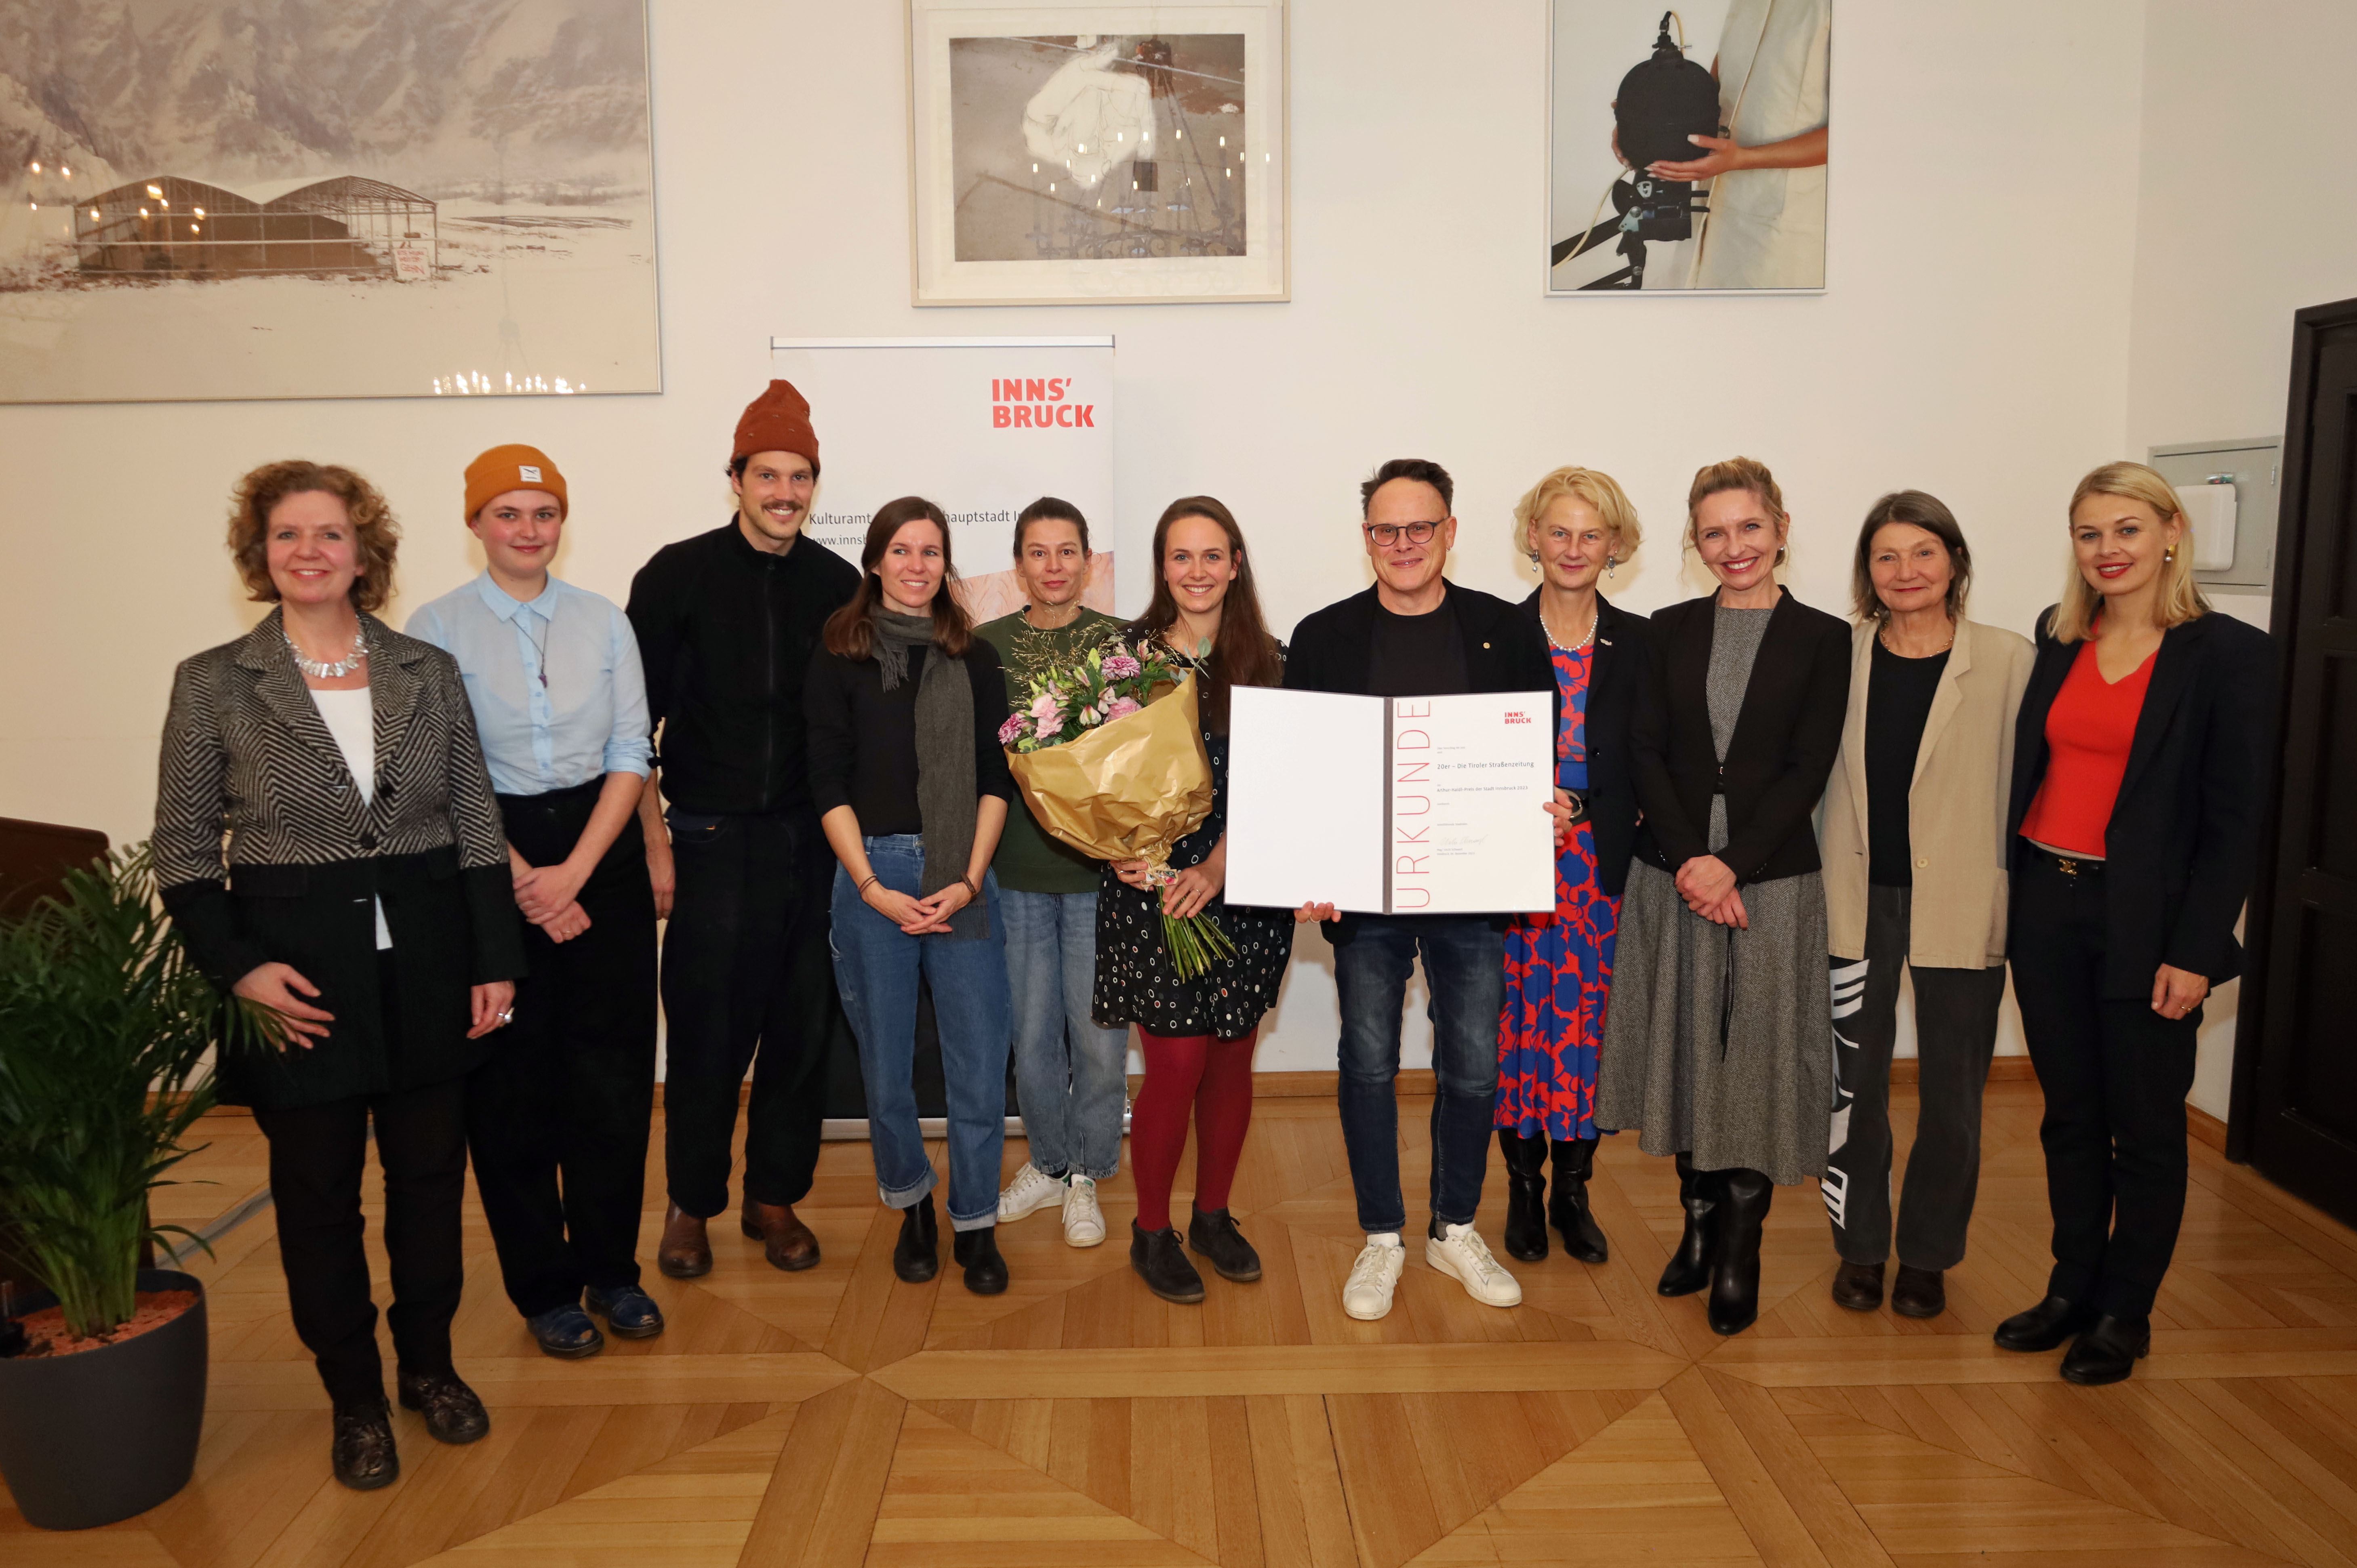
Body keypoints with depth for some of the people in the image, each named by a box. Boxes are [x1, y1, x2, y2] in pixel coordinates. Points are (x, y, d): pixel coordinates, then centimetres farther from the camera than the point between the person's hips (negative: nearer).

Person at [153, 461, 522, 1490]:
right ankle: (354, 1399, 29)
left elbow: (478, 827, 4)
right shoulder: (213, 683, -2)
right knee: (317, 1194, 10)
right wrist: (240, 970, -12)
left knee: (430, 1175, 13)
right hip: (299, 980, -1)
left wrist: (495, 962, 0)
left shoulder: (429, 672, 2)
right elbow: (184, 852, 0)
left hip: (426, 968, 2)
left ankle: (429, 1366, 34)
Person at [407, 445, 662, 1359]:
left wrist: (574, 871, -8)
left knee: (614, 1069, 6)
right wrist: (523, 882, -11)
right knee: (512, 1081, 5)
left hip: (602, 853, 2)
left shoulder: (605, 623, 5)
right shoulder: (438, 629, -2)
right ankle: (543, 1287, 21)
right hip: (488, 862, -2)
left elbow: (630, 757, 2)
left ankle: (611, 1268, 24)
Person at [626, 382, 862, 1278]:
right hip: (710, 837, -2)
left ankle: (776, 1197, 25)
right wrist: (655, 844, -6)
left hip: (809, 837, 2)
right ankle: (690, 1203, 22)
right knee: (706, 1029, 3)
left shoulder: (838, 584, 6)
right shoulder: (679, 575, -2)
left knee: (802, 1027, 7)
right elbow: (635, 721, -1)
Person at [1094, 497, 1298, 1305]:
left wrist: (1217, 867, -16)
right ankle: (1151, 1231, 19)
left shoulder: (1269, 662, 3)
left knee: (1232, 1059, 11)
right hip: (1152, 887, -2)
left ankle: (1213, 1215, 32)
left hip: (1246, 888, 3)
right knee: (1176, 1064, -2)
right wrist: (1118, 848, -17)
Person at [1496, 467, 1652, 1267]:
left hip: (1603, 860, 1)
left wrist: (1651, 857, -6)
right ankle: (1523, 1186, 18)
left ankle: (1572, 1190, 19)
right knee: (1520, 1014, 2)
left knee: (1588, 1017, 4)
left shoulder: (1639, 644, 7)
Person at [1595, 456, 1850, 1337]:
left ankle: (1740, 1251, 13)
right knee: (1686, 1048, 9)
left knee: (1756, 1056, 1)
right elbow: (1647, 753, 2)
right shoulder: (1670, 632, 8)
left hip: (1772, 878, -2)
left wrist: (1731, 863, -14)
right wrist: (1688, 858, -11)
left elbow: (1808, 770, -5)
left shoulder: (1823, 639, 2)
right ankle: (1699, 1222, 25)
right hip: (1673, 875, 2)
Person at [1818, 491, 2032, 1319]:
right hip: (1858, 899, 1)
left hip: (1960, 905, -1)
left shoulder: (2007, 661, -4)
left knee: (1951, 1092, 10)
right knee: (1853, 1082, 9)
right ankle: (1859, 1243, 27)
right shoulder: (1842, 657, 1)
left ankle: (1927, 1253, 29)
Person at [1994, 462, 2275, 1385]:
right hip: (2046, 903, 5)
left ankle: (2125, 1315, 22)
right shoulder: (2057, 636, 7)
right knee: (2070, 1116, 14)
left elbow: (2236, 819, -9)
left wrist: (2194, 952, -13)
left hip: (2144, 922, -4)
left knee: (2145, 1127, 7)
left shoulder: (2228, 654, -7)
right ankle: (2071, 1289, 28)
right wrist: (2009, 894, 6)